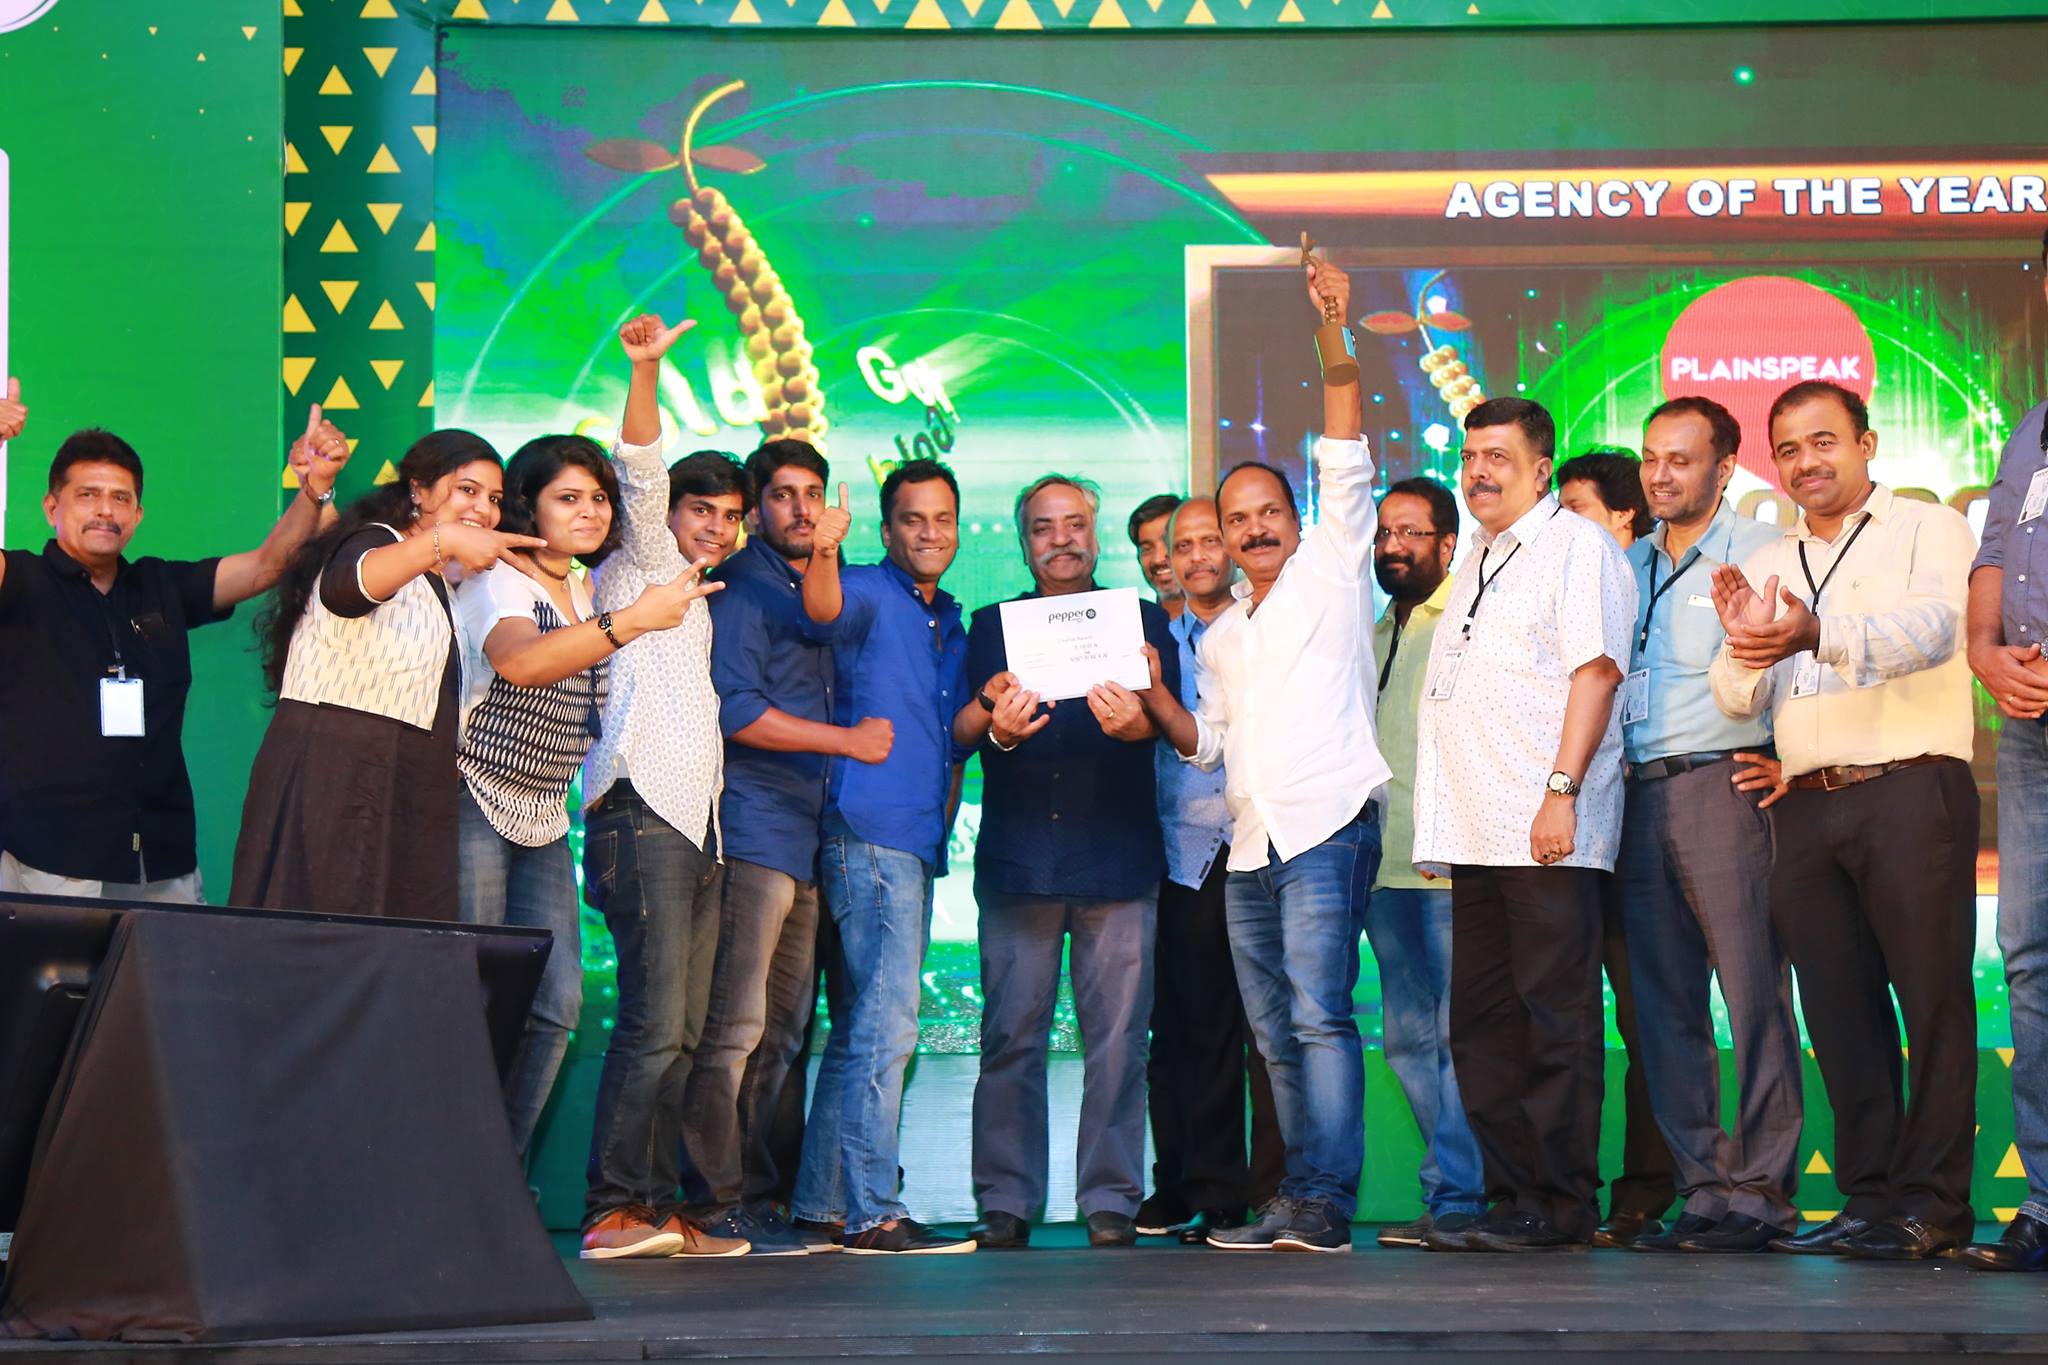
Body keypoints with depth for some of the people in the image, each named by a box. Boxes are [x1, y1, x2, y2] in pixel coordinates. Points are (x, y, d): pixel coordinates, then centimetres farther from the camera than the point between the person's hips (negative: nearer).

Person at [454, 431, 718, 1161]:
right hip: (478, 805, -8)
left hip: (545, 820, 8)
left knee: (557, 1002, 2)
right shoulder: (496, 583, -12)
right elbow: (520, 662, -32)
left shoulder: (589, 594, 12)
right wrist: (632, 620, -41)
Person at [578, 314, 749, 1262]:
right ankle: (612, 1210, -18)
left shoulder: (695, 594, 29)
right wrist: (645, 372, -23)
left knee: (681, 1028, 4)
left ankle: (657, 1209, 5)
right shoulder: (641, 564, 7)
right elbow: (640, 476, -10)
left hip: (694, 825, 9)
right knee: (654, 1020, -17)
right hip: (642, 810, -9)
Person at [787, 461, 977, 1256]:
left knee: (864, 1026, 12)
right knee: (886, 1024, -13)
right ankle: (872, 1213, -13)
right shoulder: (868, 595, -5)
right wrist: (823, 555, -48)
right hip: (869, 833, -9)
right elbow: (824, 608, -29)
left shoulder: (952, 626, 20)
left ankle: (823, 1202, 18)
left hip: (919, 845, 9)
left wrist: (944, 822, 14)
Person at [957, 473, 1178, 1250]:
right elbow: (963, 729, 2)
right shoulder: (993, 626, 15)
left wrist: (1135, 721, -26)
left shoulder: (1141, 621, 13)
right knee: (1011, 1035, -1)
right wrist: (999, 728, -22)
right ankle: (1005, 1201, 5)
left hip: (1118, 862, -1)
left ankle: (1110, 1199, 4)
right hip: (1015, 858, 1)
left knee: (1116, 1036, -3)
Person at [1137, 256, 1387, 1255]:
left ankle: (1326, 1203, -18)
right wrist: (1151, 694, 5)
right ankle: (1298, 1200, 12)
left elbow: (1345, 465, -6)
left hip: (1327, 826, -7)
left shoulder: (1331, 572, 6)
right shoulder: (1222, 635, 23)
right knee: (1276, 1032, 7)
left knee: (1319, 1014, -16)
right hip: (1251, 845, 7)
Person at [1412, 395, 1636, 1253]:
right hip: (1479, 832, 9)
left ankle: (1561, 1209, -4)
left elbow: (1594, 669, -12)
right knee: (1482, 1022, 8)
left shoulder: (1576, 546, -1)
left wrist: (1561, 790, -21)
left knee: (1555, 1020, -7)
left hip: (1548, 834, -9)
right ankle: (1512, 1199, 13)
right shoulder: (1476, 565, 24)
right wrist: (1438, 829, 20)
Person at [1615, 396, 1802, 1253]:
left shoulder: (1762, 551, 0)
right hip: (1639, 797, 7)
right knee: (1662, 1001, 5)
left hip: (1723, 787, -6)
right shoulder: (1628, 565, 20)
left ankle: (1761, 1191, -6)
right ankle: (1703, 1186, 10)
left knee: (1753, 992, -8)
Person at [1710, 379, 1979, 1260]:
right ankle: (1869, 1198, 10)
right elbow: (1739, 701, 14)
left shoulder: (1929, 530, 5)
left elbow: (1929, 629, -15)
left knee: (1931, 995, -6)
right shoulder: (1765, 567, 21)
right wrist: (1743, 643, -9)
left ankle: (1932, 1203, -3)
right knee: (1838, 1005, 4)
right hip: (1807, 808, 5)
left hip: (1911, 791, -5)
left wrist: (1819, 634, -32)